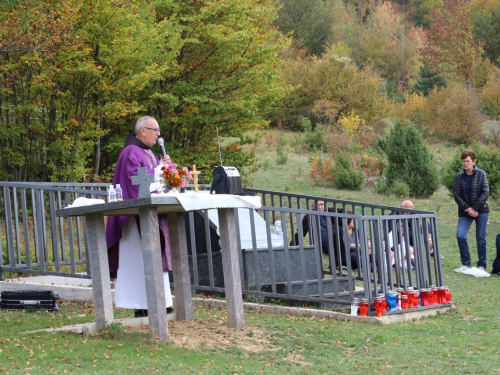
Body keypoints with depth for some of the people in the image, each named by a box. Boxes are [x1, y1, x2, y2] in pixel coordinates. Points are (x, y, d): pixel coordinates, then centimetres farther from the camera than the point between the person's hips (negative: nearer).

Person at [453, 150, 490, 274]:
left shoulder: (481, 174, -5)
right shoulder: (459, 176, 1)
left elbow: (485, 192, -8)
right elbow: (456, 195, 0)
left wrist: (474, 209, -14)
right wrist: (467, 209, -12)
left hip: (481, 210, -2)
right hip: (465, 211, 2)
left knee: (480, 238, -2)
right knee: (460, 235, -12)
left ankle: (482, 265, 10)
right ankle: (466, 264, -1)